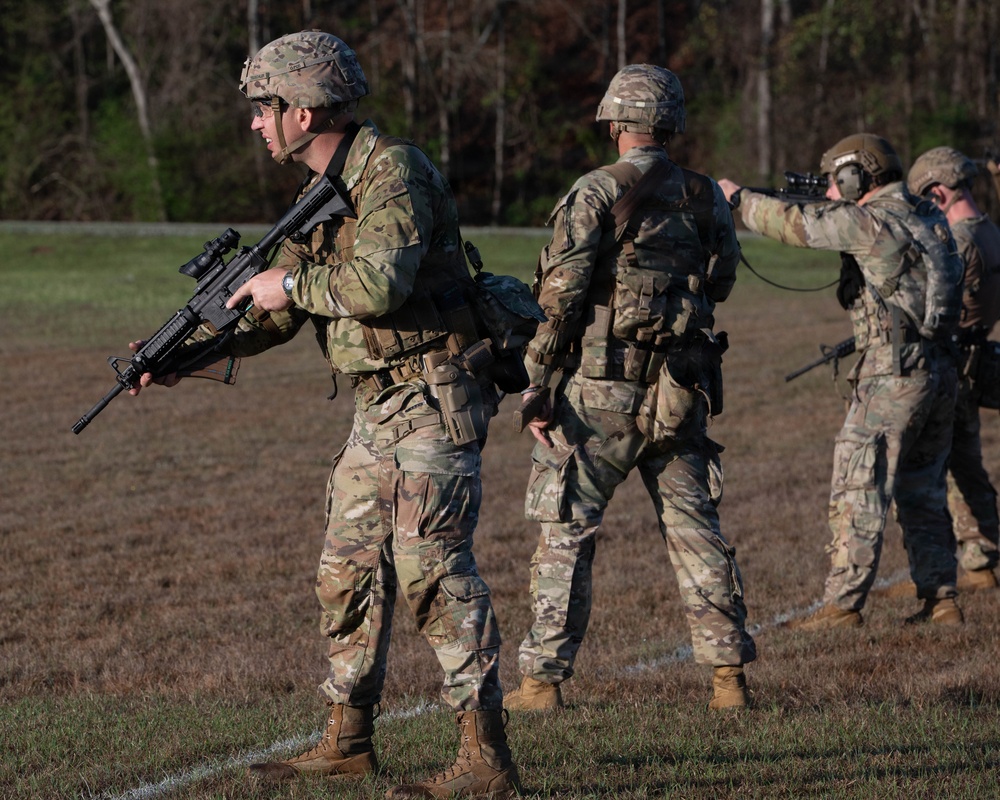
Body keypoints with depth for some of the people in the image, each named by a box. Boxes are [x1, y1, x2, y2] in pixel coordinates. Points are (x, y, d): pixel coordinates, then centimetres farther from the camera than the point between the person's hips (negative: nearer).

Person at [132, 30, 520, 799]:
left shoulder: (391, 172, -16)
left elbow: (381, 283, -29)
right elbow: (277, 315, 18)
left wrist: (291, 284, -13)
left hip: (434, 398, -10)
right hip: (380, 405, 10)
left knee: (432, 564, -13)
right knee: (350, 567, 12)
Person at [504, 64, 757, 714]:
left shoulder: (596, 195, -9)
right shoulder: (707, 198, 6)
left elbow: (560, 297, -13)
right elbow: (720, 285, 15)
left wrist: (535, 386, -7)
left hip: (601, 391, -4)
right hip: (681, 392, 4)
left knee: (566, 533, 2)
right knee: (695, 528, 11)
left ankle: (544, 679, 1)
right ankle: (730, 677, 10)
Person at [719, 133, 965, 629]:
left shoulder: (870, 223, -13)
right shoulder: (928, 217, 11)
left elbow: (793, 224, -7)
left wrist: (739, 198, 8)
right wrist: (832, 206, 19)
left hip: (892, 377, -8)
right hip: (939, 371, 8)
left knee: (858, 493, -3)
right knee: (922, 494, 15)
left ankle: (842, 604, -3)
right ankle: (940, 601, 15)